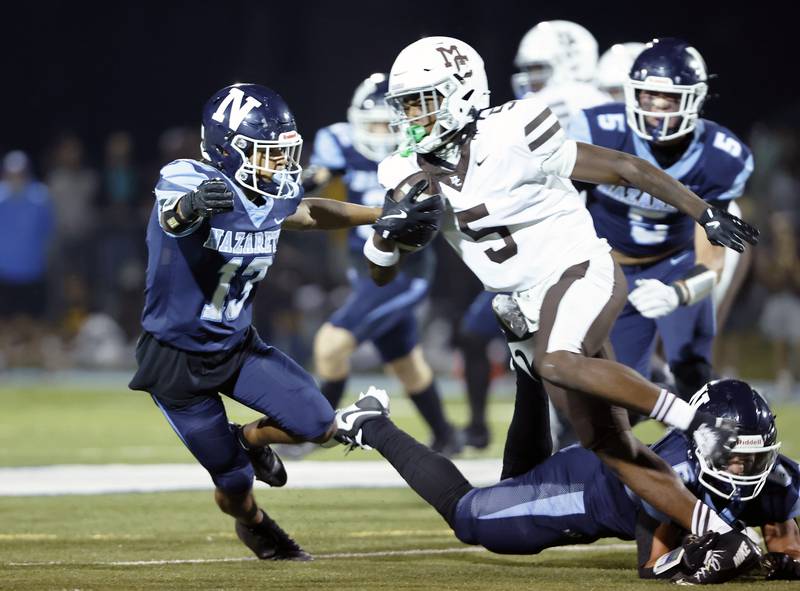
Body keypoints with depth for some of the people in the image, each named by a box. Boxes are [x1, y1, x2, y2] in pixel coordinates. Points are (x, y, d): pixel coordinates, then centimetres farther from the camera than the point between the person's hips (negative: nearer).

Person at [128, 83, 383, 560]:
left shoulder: (274, 198, -6)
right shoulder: (191, 181, -27)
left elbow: (310, 214, 18)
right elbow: (172, 216, -50)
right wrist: (189, 206, -74)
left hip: (237, 346, 6)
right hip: (177, 359, -6)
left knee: (319, 425, -8)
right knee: (235, 484, 0)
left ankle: (250, 439, 24)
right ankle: (254, 524, 37)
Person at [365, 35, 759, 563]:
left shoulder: (510, 140, -18)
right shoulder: (416, 175, 2)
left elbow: (625, 168, -11)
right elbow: (381, 274, 9)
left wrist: (707, 216, -9)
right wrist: (388, 232, -14)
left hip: (580, 270, -7)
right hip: (533, 305, 7)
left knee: (555, 362, -37)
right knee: (611, 448, 2)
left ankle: (700, 421, -31)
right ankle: (719, 535, 6)